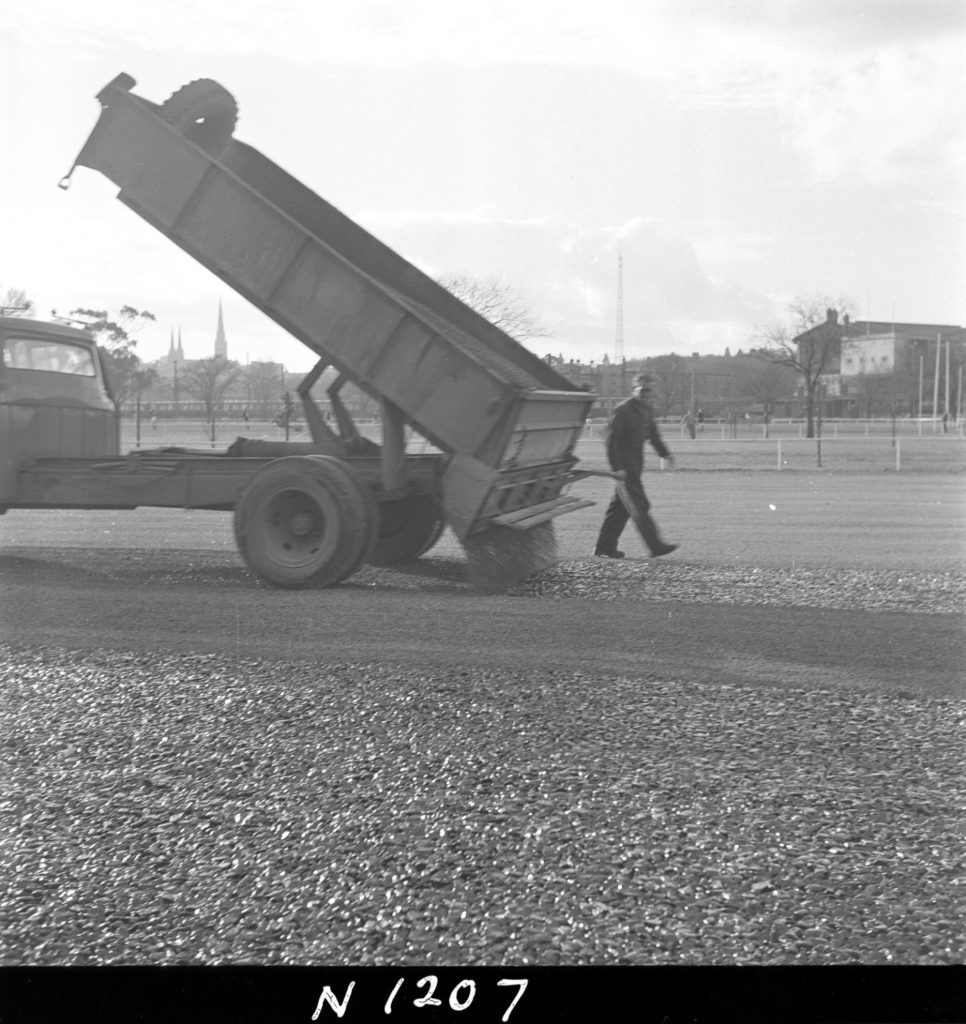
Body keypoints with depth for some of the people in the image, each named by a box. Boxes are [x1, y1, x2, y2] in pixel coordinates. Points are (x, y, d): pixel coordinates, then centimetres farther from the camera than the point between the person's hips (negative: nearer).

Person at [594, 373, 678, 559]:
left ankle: (605, 547, 16)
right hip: (624, 467, -9)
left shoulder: (647, 410, 12)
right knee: (639, 506, -9)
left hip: (636, 466, 9)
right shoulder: (623, 410, -13)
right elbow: (612, 439, -15)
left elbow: (653, 434, 24)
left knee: (620, 507, 10)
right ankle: (656, 546, -11)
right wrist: (617, 468, -19)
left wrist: (664, 453, 9)